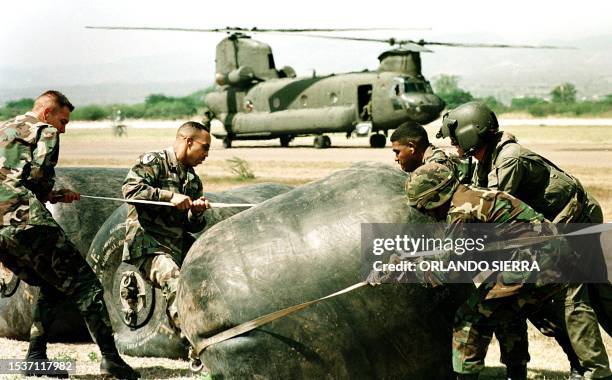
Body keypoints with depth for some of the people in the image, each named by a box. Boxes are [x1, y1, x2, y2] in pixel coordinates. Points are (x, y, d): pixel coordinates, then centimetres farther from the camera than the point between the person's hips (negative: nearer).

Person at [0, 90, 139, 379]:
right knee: (84, 284, -4)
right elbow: (39, 176, -9)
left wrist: (53, 195, 25)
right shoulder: (45, 131, 6)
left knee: (51, 286, 23)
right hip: (27, 222, -8)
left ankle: (36, 357, 13)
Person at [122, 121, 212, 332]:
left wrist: (197, 213, -4)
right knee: (174, 281, -31)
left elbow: (193, 227, 19)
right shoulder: (154, 162, -4)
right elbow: (130, 188, -22)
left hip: (179, 246, 8)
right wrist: (170, 196, -24)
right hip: (148, 243, -8)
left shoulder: (193, 179, 20)